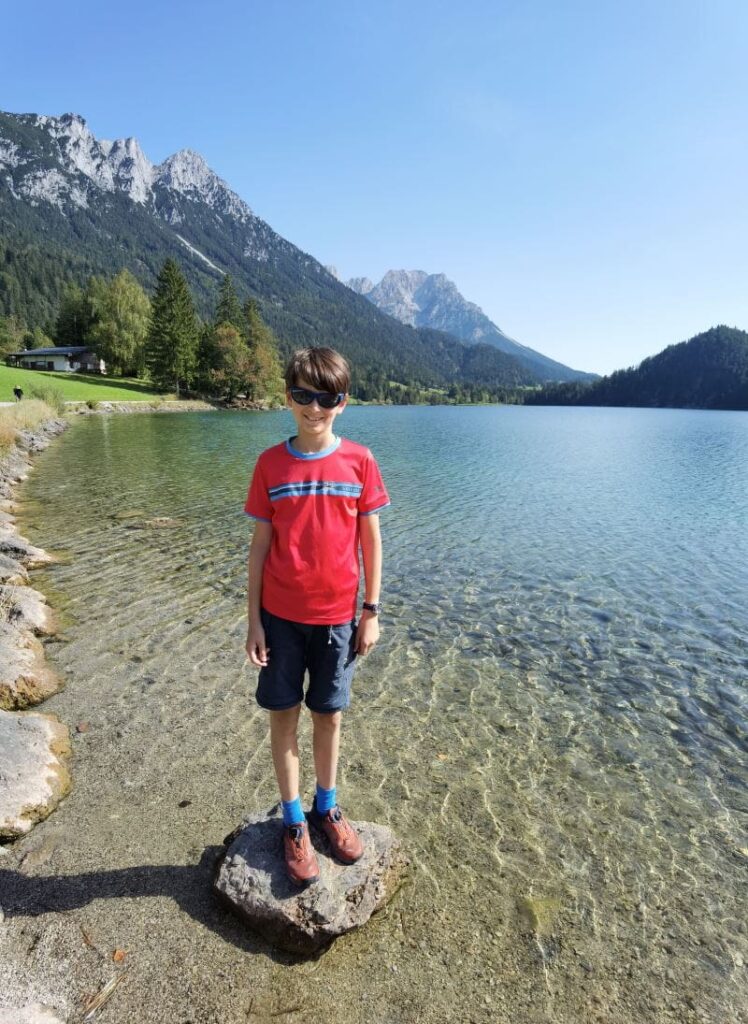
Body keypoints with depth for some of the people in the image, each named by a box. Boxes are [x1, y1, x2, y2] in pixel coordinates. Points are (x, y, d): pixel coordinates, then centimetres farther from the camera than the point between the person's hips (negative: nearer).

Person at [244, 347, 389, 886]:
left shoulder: (360, 461, -5)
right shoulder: (271, 464, -4)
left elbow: (371, 539, 0)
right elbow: (260, 544, 0)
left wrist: (371, 611, -1)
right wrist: (254, 619, -2)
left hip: (337, 616, 0)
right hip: (282, 616, 0)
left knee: (330, 715, 15)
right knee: (284, 715, 11)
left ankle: (327, 807, 38)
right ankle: (294, 821, 31)